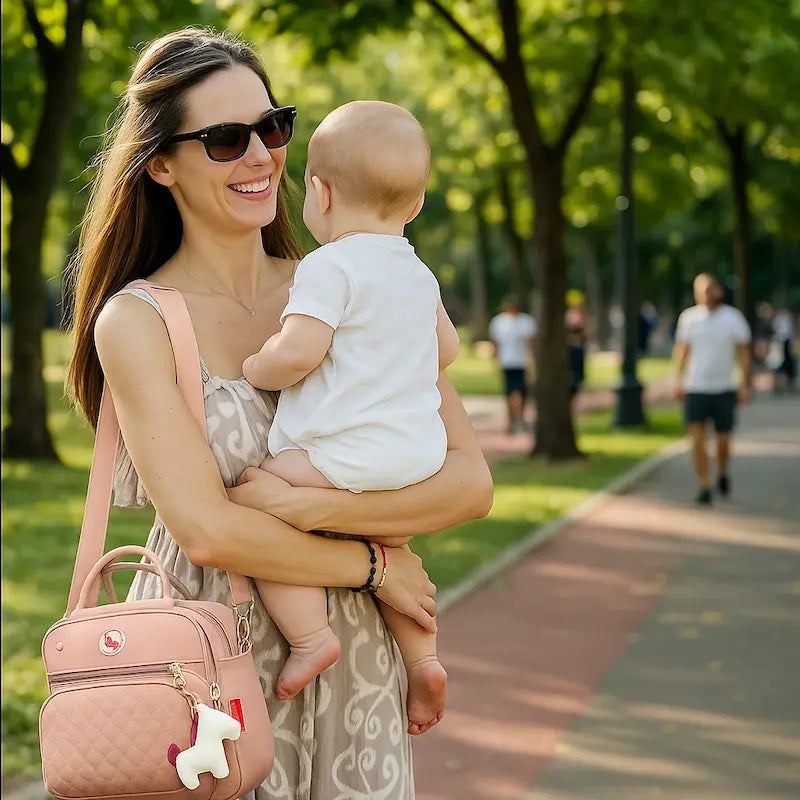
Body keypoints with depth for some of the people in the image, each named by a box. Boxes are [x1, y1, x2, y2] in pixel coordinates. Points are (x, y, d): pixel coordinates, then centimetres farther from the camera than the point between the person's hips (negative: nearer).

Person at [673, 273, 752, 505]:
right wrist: (679, 378, 2)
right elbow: (681, 349, 11)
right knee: (698, 438, -9)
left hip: (724, 389, 0)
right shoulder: (689, 317, 1)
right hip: (696, 388, 0)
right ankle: (704, 487, -4)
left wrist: (745, 385, -3)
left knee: (723, 440, 6)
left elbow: (744, 353, 2)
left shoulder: (733, 317, -2)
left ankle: (722, 473, 35)